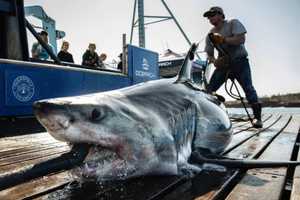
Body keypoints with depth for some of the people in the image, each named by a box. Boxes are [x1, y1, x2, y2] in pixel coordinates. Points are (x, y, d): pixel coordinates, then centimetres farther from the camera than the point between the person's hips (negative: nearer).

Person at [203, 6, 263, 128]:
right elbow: (209, 54, 8)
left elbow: (241, 39, -19)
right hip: (223, 63, 5)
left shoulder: (233, 23, -3)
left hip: (240, 61, -4)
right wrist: (214, 61, -14)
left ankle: (257, 117, -13)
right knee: (209, 89, -6)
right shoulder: (210, 35, 9)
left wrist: (223, 39, -23)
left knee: (248, 87, -19)